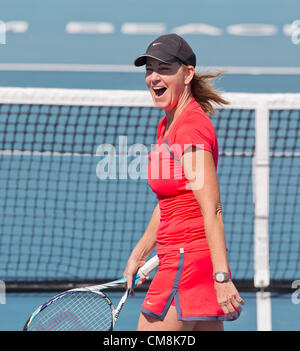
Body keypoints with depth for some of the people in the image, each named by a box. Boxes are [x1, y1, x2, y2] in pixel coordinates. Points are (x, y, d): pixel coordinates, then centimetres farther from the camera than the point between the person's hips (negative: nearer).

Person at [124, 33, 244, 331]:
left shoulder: (191, 128, -16)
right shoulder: (166, 126, 14)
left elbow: (212, 211, -22)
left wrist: (221, 277, -26)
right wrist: (140, 253, 24)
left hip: (188, 263, -10)